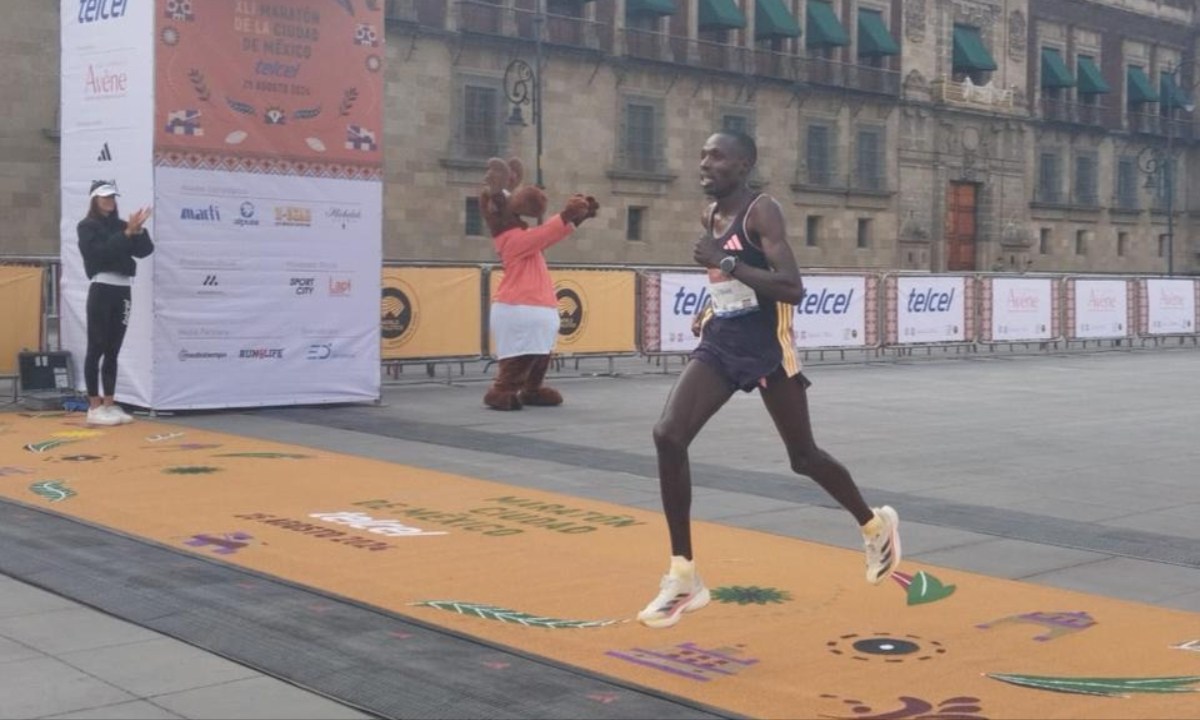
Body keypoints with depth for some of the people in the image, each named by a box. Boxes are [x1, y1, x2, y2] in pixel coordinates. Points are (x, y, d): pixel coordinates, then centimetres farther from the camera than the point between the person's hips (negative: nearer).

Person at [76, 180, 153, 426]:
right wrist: (127, 233, -19)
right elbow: (101, 251, -17)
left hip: (123, 291, 6)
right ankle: (94, 407, -3)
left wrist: (138, 231, -11)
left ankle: (109, 404, 11)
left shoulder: (121, 225, 13)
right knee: (97, 349, -4)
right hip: (102, 290, -5)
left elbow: (145, 250, 6)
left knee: (112, 350, 8)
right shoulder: (87, 226, -1)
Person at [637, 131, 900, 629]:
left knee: (804, 457, 9)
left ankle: (875, 525, 40)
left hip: (767, 347, -6)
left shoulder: (762, 211, -15)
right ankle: (683, 577, -8)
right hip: (721, 343, 7)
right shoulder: (711, 215, 8)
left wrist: (726, 263, -28)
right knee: (668, 435, -14)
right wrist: (711, 311, 13)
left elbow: (793, 289, -27)